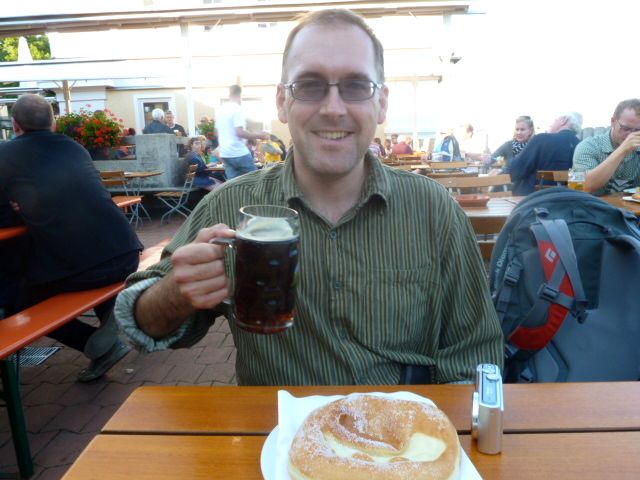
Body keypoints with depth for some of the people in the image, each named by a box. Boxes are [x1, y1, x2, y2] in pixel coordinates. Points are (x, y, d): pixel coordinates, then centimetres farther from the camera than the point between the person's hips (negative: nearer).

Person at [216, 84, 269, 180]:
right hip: (239, 153, -8)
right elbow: (240, 132, -20)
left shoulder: (220, 110, 13)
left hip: (225, 154, 8)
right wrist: (259, 136, -13)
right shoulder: (237, 108, -11)